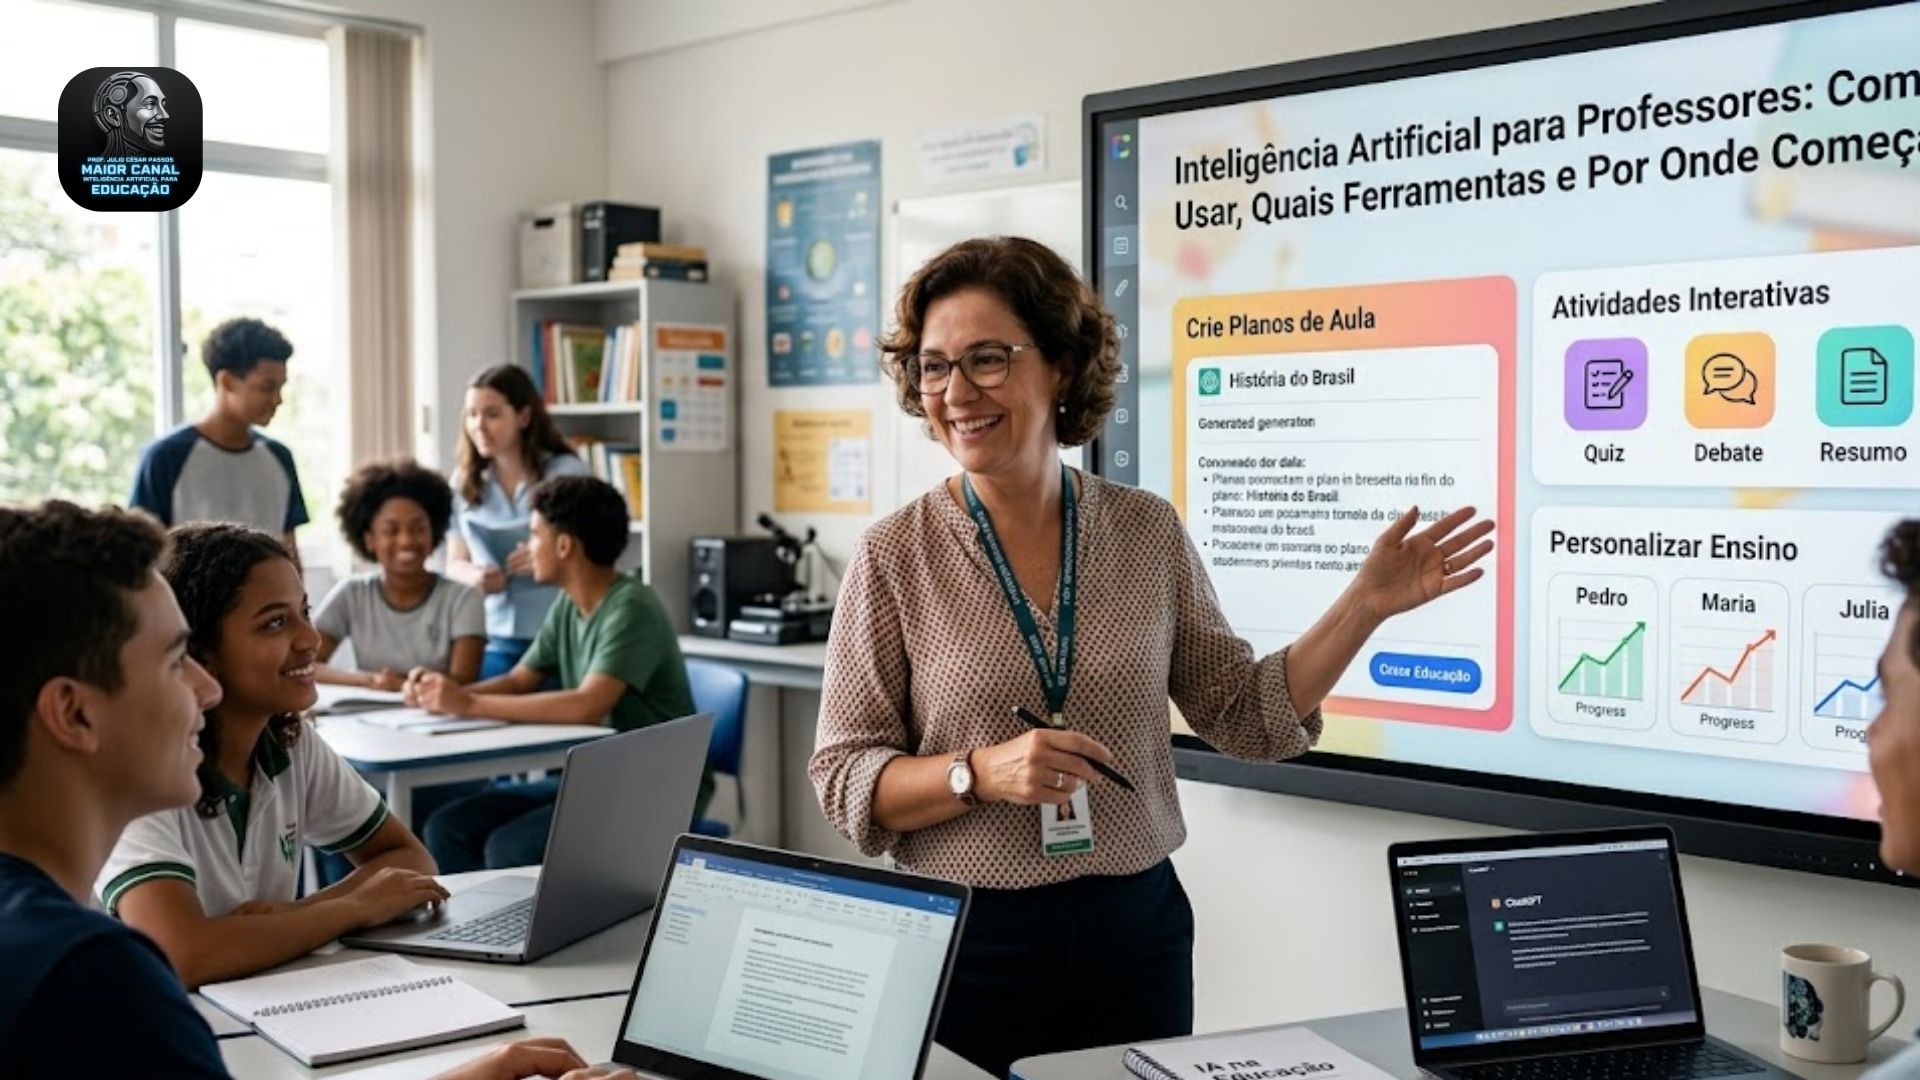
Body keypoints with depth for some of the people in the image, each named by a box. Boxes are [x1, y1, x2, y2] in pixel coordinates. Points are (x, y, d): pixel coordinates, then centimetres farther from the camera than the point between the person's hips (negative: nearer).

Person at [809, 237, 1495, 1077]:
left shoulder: (1147, 531, 0)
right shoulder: (894, 556, -7)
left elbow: (1247, 716, 5)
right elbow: (842, 778, -7)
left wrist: (1364, 603, -4)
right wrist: (980, 773, -23)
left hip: (1134, 928, 2)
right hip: (965, 939, -2)